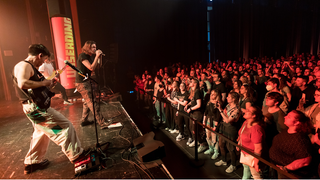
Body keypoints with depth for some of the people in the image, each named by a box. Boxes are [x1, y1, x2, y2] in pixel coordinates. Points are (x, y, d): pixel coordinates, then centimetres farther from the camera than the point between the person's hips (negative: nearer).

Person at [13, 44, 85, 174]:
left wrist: (48, 83, 13)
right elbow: (22, 83, -33)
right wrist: (43, 83, -22)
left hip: (34, 107, 11)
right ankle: (76, 155, 0)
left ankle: (32, 163, 35)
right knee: (65, 126, -7)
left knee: (41, 133, 23)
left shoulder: (30, 66, 16)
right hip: (36, 107, -11)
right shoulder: (24, 65, -15)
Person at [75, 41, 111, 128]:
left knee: (87, 102, 20)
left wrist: (98, 57, -2)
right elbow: (91, 68, -25)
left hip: (86, 82, 10)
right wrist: (96, 56, -20)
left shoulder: (90, 56, 11)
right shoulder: (82, 56, -16)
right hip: (82, 83, -10)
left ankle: (84, 121, 34)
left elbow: (95, 67, 7)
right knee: (93, 103, -10)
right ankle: (102, 123, -7)